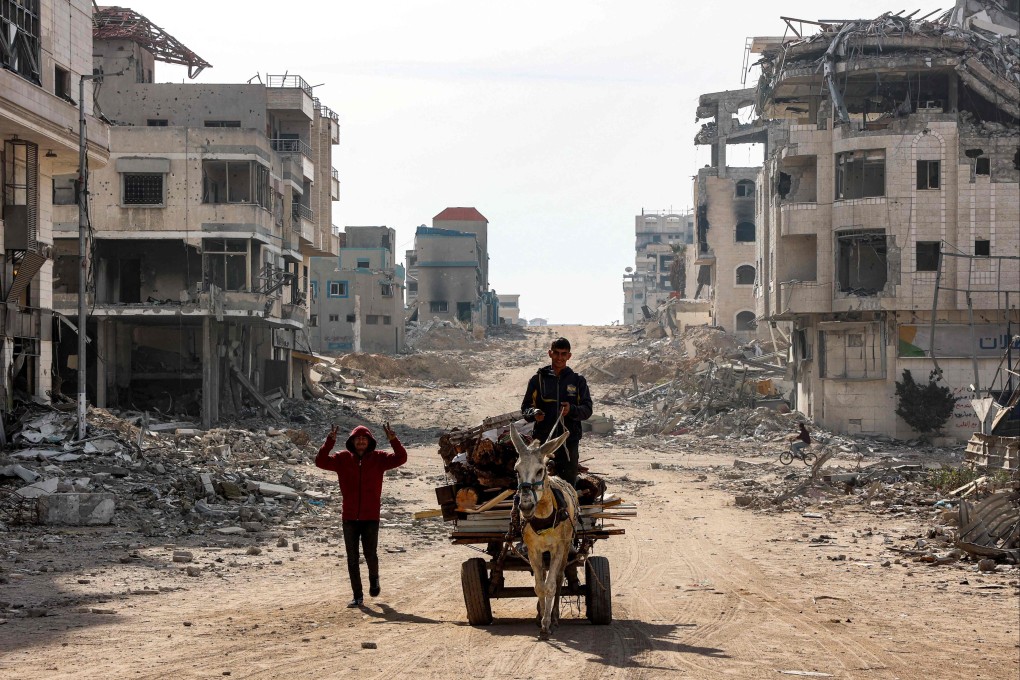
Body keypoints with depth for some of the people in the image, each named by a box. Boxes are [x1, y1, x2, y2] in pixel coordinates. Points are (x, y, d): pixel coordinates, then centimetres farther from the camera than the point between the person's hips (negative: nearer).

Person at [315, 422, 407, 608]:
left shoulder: (379, 458, 1)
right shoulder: (343, 459, 2)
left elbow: (401, 458, -9)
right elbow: (321, 462, -8)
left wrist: (393, 440, -24)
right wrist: (330, 442, -21)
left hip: (371, 517, -1)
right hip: (350, 517, 2)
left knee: (370, 554, -4)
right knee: (352, 558, 4)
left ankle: (374, 580, 29)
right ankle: (357, 596, 13)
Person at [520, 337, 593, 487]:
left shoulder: (578, 381, 9)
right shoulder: (538, 379, 9)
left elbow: (587, 410, 4)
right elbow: (525, 407, 11)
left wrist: (572, 409, -18)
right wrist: (534, 413, -12)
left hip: (569, 440, 0)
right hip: (543, 439, 0)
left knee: (569, 482, 1)